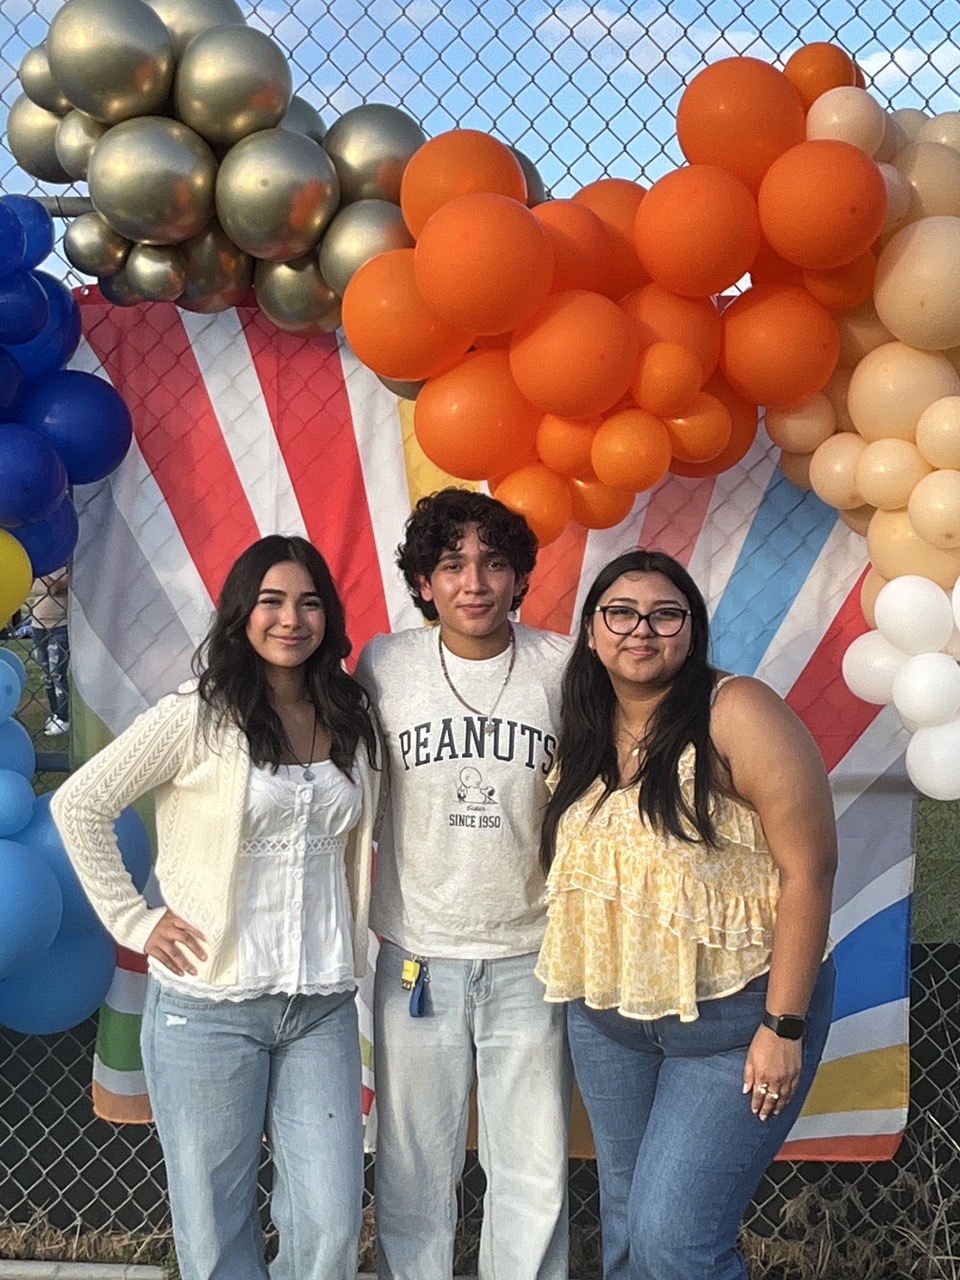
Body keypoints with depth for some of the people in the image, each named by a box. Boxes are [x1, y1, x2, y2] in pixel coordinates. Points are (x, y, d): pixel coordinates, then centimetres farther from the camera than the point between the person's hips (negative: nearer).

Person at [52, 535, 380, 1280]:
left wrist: (355, 951, 9)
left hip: (323, 1006, 3)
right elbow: (79, 805, -4)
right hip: (209, 1006, -3)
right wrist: (133, 920, -7)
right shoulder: (198, 717, -8)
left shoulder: (353, 720, 5)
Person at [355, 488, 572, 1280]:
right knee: (414, 1169, 13)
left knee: (535, 1176, 9)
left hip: (529, 957, 0)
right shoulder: (383, 665, -4)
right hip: (416, 956, 1)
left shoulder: (563, 667, -6)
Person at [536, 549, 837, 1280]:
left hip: (735, 1016, -6)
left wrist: (784, 1025, -18)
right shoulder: (584, 733, 3)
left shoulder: (737, 715, -16)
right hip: (607, 1015, 6)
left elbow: (808, 868, -18)